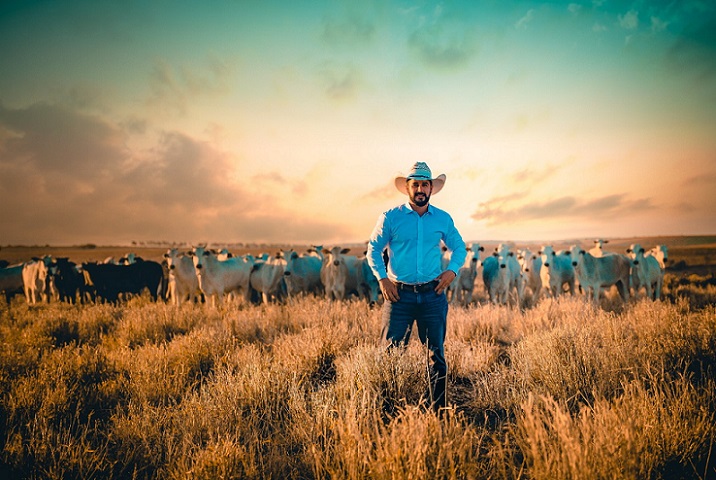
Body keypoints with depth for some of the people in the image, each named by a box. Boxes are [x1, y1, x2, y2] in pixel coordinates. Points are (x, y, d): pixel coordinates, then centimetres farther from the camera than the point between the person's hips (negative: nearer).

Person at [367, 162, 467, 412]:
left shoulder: (443, 219, 6)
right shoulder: (391, 217, 0)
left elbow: (459, 247, 18)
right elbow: (374, 250, 7)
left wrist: (452, 270, -1)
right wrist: (382, 278, -7)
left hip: (433, 295, 2)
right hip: (400, 295, -2)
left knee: (436, 354, 8)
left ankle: (437, 410, 21)